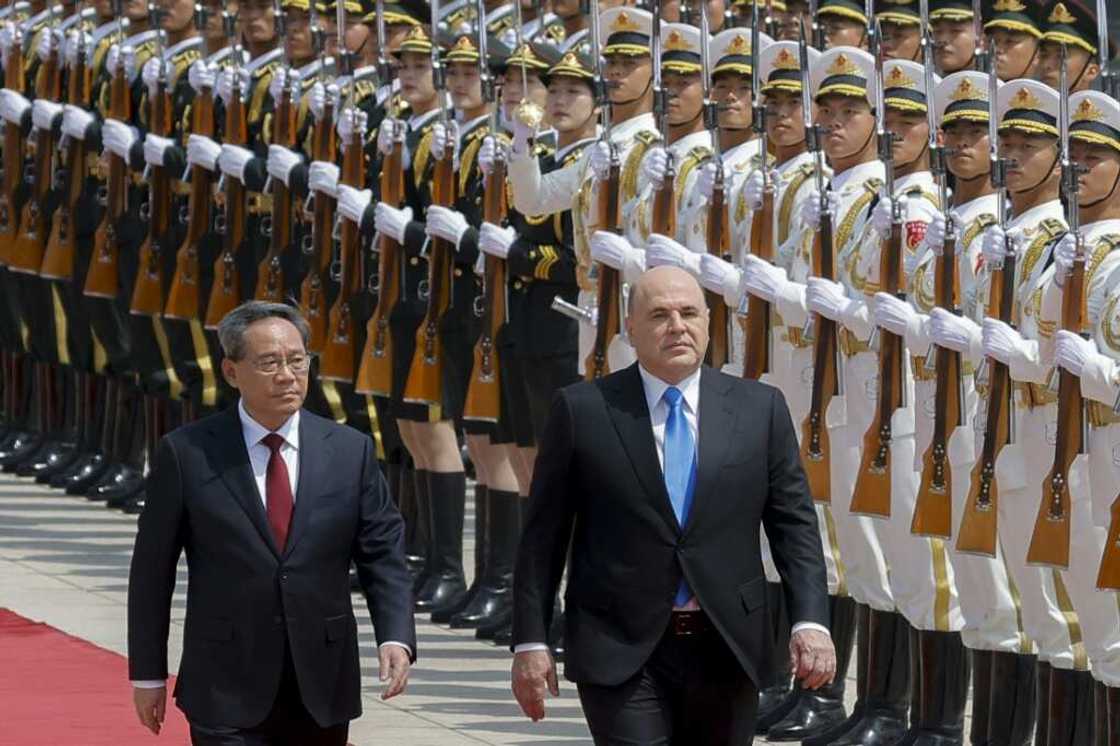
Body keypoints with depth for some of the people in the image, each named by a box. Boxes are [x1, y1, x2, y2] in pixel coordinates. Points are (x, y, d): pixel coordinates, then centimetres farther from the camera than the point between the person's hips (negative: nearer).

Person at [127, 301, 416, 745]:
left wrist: (396, 638, -14)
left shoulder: (350, 452, 4)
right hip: (227, 693, -3)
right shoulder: (186, 454, -3)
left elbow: (383, 554, 4)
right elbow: (152, 570, 2)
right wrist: (148, 674, 3)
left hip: (322, 692, 3)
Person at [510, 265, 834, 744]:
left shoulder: (760, 409, 6)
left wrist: (810, 622, -8)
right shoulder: (582, 410, 0)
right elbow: (544, 536, 3)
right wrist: (530, 642, -2)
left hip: (726, 651, 3)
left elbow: (794, 524, 6)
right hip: (620, 651, -3)